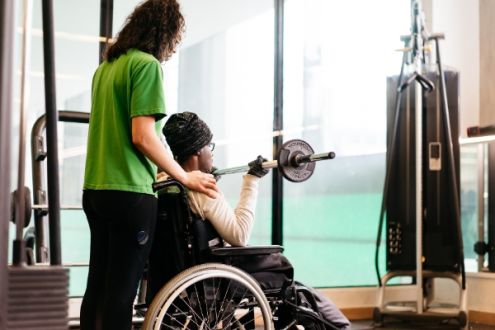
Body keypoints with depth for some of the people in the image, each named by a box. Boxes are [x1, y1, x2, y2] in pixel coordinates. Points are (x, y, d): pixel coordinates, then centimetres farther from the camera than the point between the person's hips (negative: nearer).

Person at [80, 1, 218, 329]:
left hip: (95, 189, 8)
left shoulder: (106, 66, 15)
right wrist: (186, 177, -7)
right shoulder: (147, 64, -10)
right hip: (129, 192, -8)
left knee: (98, 284, 13)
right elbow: (142, 136, -18)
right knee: (121, 289, -3)